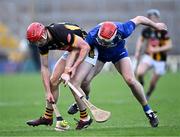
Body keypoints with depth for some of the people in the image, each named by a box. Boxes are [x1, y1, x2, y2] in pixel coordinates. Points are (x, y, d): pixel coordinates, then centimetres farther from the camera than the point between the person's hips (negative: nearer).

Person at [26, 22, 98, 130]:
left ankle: (85, 119, -3)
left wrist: (74, 67, -33)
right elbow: (44, 67, -5)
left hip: (87, 51, -8)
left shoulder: (61, 32, -36)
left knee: (74, 83, -19)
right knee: (53, 81, 2)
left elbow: (85, 47, -31)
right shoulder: (42, 43, -12)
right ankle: (47, 117, 16)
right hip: (72, 52, 8)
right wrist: (48, 92, -10)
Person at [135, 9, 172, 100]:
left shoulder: (163, 32, -16)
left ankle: (148, 95, 31)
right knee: (139, 73, -23)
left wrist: (156, 49, -27)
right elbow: (140, 40, 16)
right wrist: (137, 52, 4)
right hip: (148, 56, 2)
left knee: (153, 82, 3)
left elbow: (169, 46, -17)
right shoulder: (146, 30, -4)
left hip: (160, 59, -2)